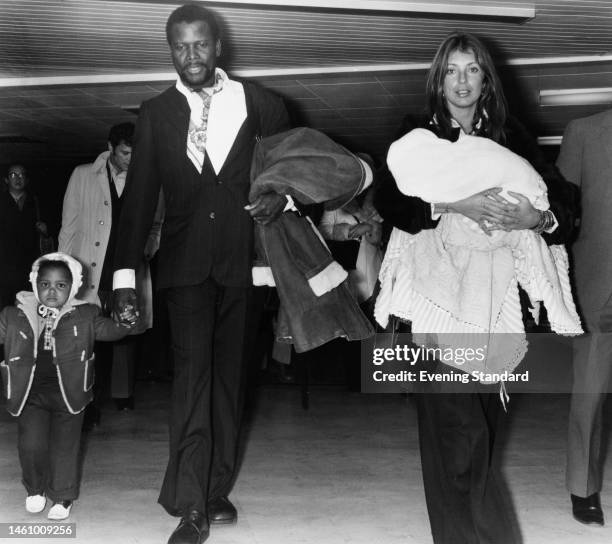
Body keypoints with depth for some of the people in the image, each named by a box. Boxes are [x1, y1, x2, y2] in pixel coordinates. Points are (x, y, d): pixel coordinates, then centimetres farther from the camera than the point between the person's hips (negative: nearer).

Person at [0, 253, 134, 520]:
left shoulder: (85, 316, 0)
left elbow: (107, 329, 0)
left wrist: (124, 322, -19)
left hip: (68, 394, -1)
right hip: (30, 393, 1)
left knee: (64, 447, 6)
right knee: (31, 445, -5)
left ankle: (63, 497, 26)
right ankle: (35, 489, 25)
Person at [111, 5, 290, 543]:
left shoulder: (258, 103, 3)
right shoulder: (156, 113, 6)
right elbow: (138, 196, 5)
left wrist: (282, 197, -9)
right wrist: (125, 272, 0)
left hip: (240, 260, 1)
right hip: (187, 261, -1)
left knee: (228, 373, 8)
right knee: (193, 371, -11)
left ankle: (217, 490, 20)